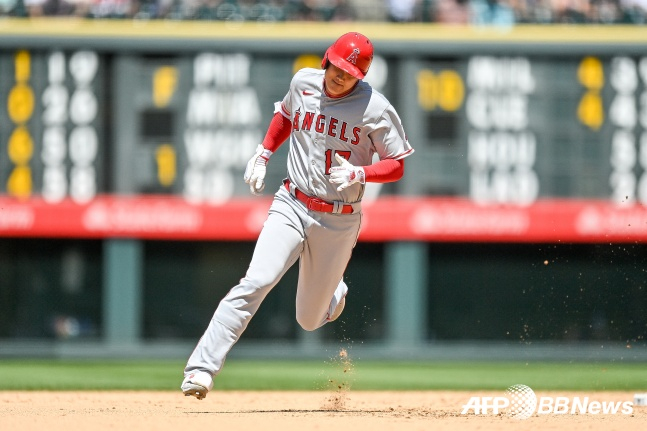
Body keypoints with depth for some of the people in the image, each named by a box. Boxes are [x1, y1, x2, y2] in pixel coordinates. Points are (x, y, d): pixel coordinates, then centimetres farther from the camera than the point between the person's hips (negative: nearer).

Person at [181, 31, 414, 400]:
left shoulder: (375, 108, -10)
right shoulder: (303, 83, 1)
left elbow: (396, 166, -4)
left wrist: (359, 173, -22)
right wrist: (264, 152, 11)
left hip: (339, 221, -1)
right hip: (292, 206, 1)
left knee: (310, 320, 7)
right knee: (256, 283, -22)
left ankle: (334, 292, 45)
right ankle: (202, 369, -25)